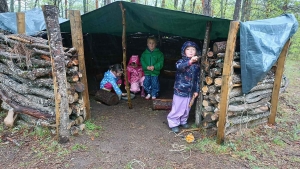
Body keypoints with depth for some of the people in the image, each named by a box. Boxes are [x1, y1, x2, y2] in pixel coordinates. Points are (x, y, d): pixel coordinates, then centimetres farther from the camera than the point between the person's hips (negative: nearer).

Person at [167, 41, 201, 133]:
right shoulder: (182, 61, -11)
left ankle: (183, 121, 39)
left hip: (190, 92, 5)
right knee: (177, 109, 3)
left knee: (187, 109, 19)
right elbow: (179, 66, -37)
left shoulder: (197, 65, 4)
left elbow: (197, 79, 11)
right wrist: (190, 61, -52)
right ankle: (173, 123, 20)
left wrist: (196, 90, 10)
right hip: (180, 90, -5)